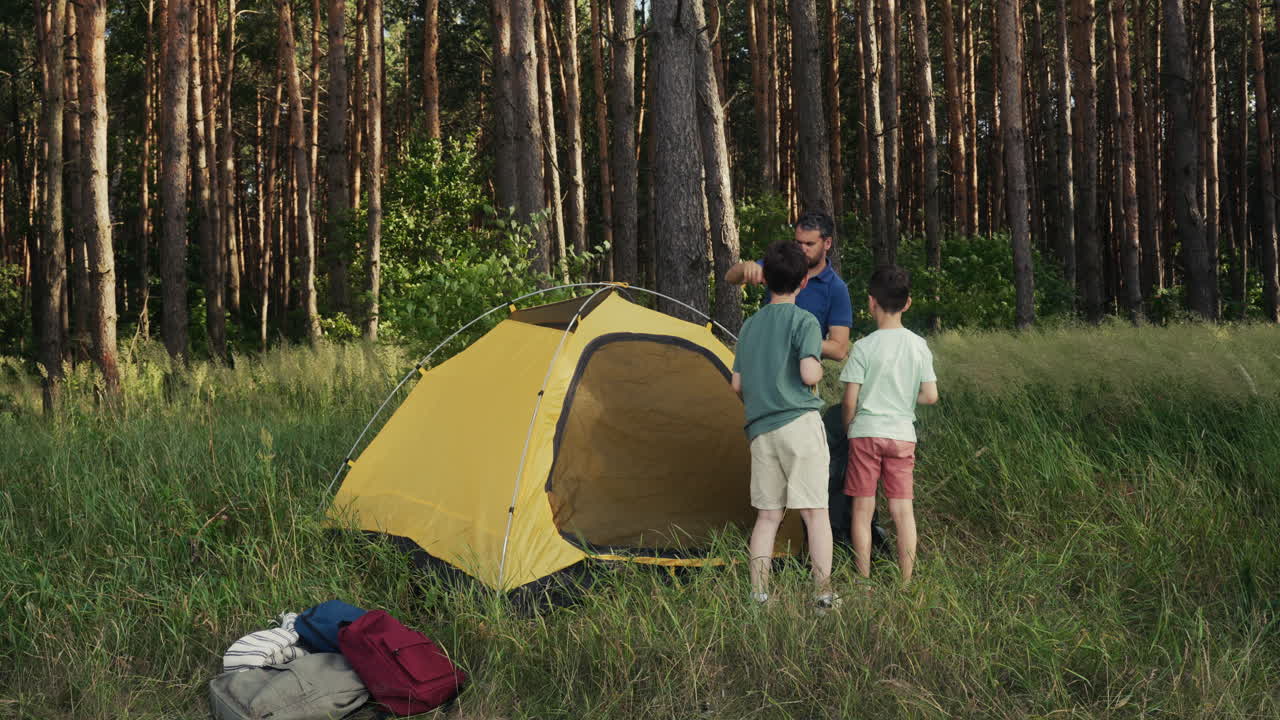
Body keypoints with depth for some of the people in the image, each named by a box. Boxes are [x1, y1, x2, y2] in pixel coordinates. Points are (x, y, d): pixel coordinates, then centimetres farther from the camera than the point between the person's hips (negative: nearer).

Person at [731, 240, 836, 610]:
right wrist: (819, 367, 5)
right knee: (815, 511, 0)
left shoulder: (750, 325, 13)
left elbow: (737, 384, 15)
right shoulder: (804, 321, -5)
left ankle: (758, 594, 5)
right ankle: (824, 592, -1)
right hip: (800, 423, -5)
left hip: (761, 430, 5)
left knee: (767, 514, 9)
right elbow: (809, 374, -17)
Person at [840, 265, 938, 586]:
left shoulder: (864, 347, -11)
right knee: (903, 510, 7)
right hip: (903, 435, 3)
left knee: (863, 510, 5)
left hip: (866, 432, -3)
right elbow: (931, 396, 0)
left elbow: (850, 400, -10)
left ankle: (864, 582, 7)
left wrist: (848, 428, 8)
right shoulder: (919, 346, 0)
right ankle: (906, 582, 9)